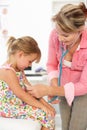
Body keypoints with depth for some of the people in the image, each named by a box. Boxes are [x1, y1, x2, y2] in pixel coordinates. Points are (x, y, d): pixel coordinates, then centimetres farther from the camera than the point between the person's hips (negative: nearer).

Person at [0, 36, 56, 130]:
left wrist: (45, 104, 2)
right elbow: (21, 94, -24)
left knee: (50, 111, 5)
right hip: (10, 109, -10)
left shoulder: (19, 69, 9)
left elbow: (29, 89, 9)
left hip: (20, 104, 10)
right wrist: (42, 106, -20)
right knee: (46, 115, -15)